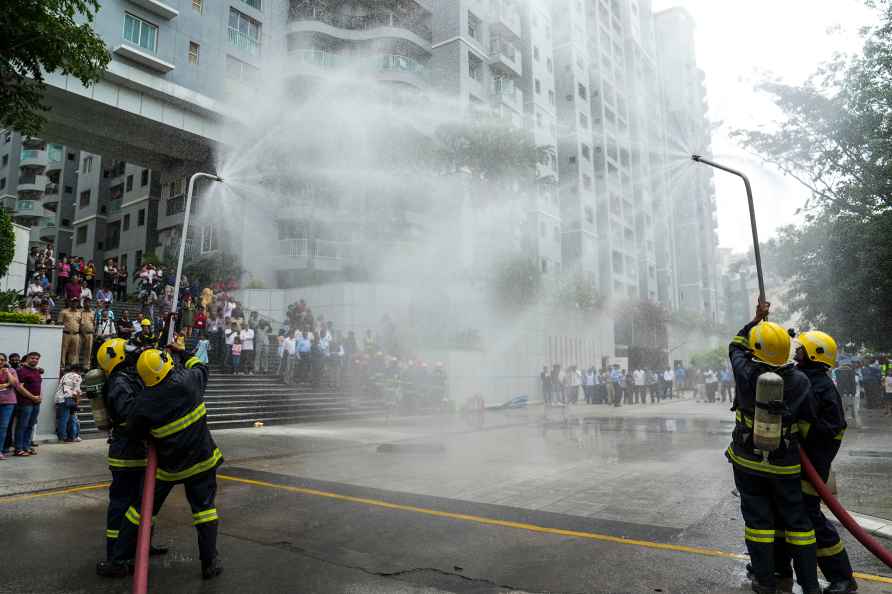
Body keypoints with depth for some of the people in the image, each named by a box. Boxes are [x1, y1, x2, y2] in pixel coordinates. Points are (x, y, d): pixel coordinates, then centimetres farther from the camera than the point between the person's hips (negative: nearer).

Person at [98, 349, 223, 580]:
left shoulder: (143, 403, -16)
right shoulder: (186, 379, -16)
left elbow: (135, 432, 1)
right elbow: (201, 368, 8)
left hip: (168, 466, -1)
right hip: (201, 459, 1)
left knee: (141, 508, 15)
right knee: (204, 508, 10)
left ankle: (118, 562, 27)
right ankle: (210, 563, 13)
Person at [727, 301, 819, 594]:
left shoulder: (746, 373, -14)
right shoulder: (800, 381, -10)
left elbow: (736, 347, 6)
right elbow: (809, 420, -2)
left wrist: (756, 319, 13)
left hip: (747, 462, -1)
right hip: (785, 465, 1)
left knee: (758, 517, 8)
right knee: (796, 519, 12)